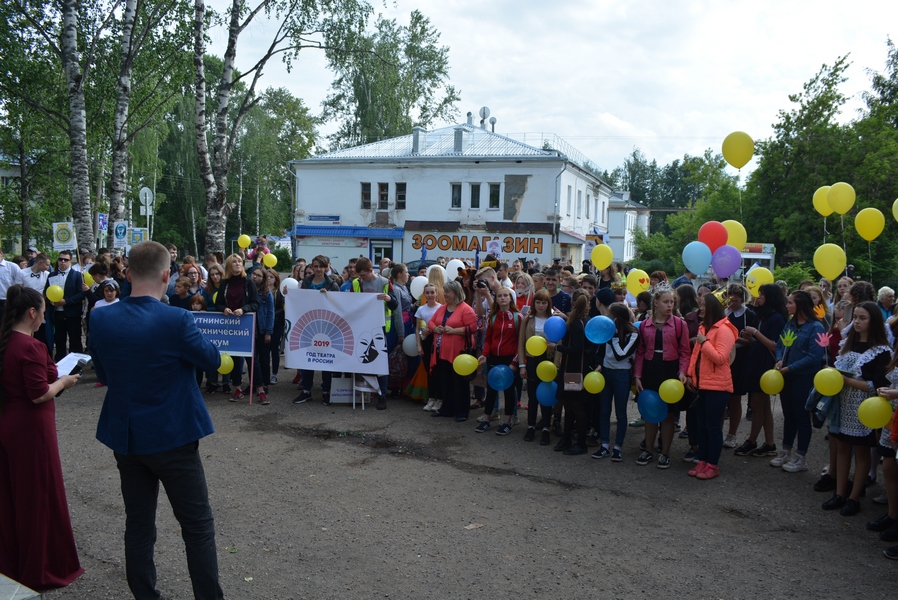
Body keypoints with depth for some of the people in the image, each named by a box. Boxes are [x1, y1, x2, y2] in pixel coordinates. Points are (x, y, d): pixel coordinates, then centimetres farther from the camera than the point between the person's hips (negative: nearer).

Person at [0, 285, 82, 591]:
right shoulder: (30, 347, -21)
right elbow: (40, 395, -22)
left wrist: (50, 371, 12)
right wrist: (64, 381, -6)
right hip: (30, 429, -8)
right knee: (40, 495, 5)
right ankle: (43, 569, 17)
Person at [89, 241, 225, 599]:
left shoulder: (101, 320, -5)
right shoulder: (176, 320, -20)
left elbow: (103, 375, 8)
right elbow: (213, 361, -4)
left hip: (124, 437, 5)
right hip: (172, 437, -5)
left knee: (138, 526, 15)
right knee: (198, 526, 6)